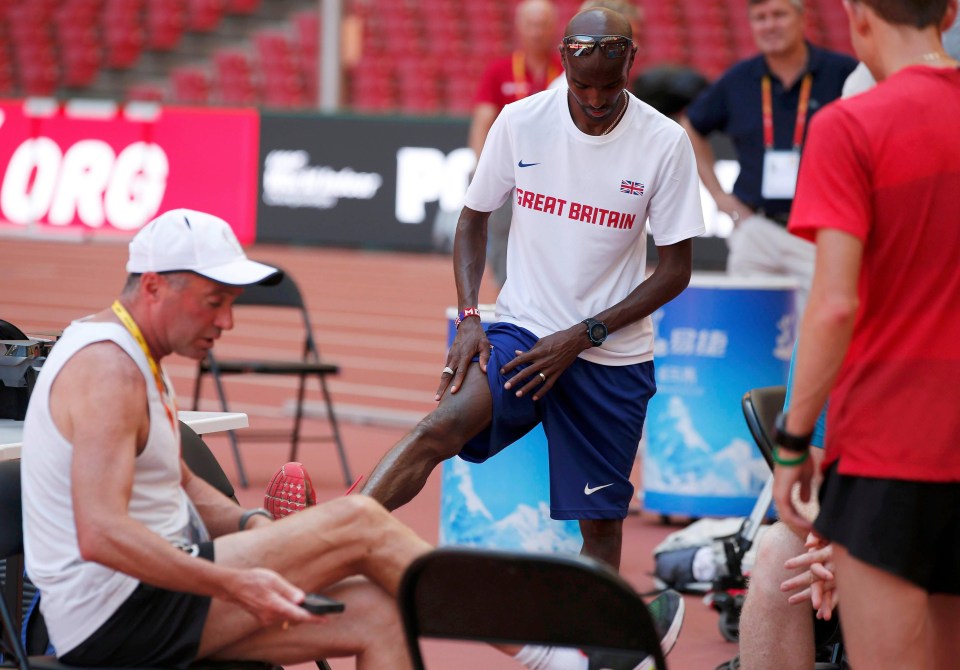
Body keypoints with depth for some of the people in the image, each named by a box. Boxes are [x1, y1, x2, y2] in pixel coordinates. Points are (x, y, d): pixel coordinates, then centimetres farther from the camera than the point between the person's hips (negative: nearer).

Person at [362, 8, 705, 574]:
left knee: (601, 522, 5)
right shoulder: (521, 122, -3)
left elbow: (676, 271, -3)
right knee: (438, 430, -26)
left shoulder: (665, 143, -7)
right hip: (521, 335, 0)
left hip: (613, 358, 0)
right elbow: (474, 219, 9)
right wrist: (469, 317, -6)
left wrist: (583, 336, -12)